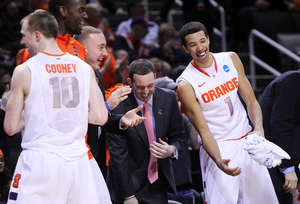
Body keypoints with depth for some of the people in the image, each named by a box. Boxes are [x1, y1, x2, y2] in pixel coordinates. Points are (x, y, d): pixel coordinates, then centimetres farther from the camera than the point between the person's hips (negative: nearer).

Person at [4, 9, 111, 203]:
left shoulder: (24, 71, -4)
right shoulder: (84, 68, 6)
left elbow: (10, 127, -1)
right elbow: (100, 117, 4)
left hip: (39, 160, -4)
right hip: (78, 160, 4)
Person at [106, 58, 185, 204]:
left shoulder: (169, 99, -3)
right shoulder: (118, 108, -15)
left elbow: (178, 136, 7)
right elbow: (118, 155, -13)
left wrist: (172, 150, -18)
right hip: (130, 180, -3)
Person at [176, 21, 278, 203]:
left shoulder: (231, 59, 1)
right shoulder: (186, 85, -13)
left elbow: (251, 100, 3)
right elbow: (204, 131, -14)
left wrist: (259, 130, -16)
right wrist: (218, 161, -31)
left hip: (247, 142, 5)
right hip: (219, 149, -5)